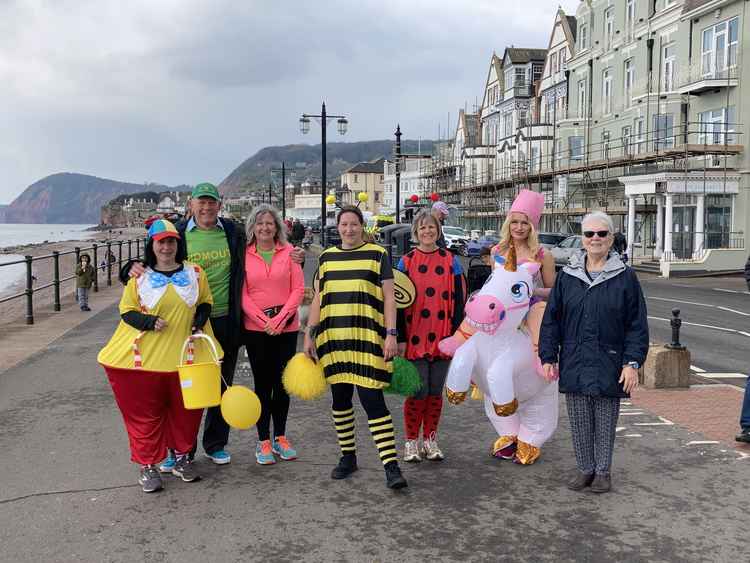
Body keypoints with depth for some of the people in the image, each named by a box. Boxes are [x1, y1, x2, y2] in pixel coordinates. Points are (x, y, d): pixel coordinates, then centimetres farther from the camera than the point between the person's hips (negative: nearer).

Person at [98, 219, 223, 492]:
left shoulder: (195, 272, 4)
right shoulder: (140, 277, 0)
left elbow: (205, 303, 15)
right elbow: (126, 311, 3)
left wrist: (199, 321, -5)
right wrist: (149, 322, -14)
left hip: (186, 354, 2)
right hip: (146, 355, -1)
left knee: (185, 410, 10)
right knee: (146, 412, 4)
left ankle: (182, 457, 29)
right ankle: (148, 465, 18)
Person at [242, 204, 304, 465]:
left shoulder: (288, 252, 2)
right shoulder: (244, 255, 0)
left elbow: (298, 289, -1)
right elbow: (242, 294, -3)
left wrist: (280, 319, -11)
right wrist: (264, 320, -12)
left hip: (286, 327, 1)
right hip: (255, 328, -1)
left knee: (282, 382, 9)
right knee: (263, 383, 4)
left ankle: (280, 437, 22)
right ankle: (263, 441, 14)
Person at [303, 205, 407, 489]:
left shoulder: (377, 254, 2)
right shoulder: (326, 257, 13)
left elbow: (389, 297, -1)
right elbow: (317, 300, 15)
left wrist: (391, 334, -9)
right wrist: (309, 335, 10)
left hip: (367, 339, -4)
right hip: (333, 339, 4)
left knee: (372, 400, -10)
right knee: (340, 399, 10)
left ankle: (391, 465, -7)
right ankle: (348, 456, 25)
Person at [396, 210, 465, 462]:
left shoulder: (451, 261, 6)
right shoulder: (406, 261, 3)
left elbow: (458, 300, 5)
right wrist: (401, 338, -4)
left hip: (443, 338, 2)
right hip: (415, 338, -1)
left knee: (435, 391, 9)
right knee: (418, 391, -2)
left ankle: (430, 440, 23)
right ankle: (411, 441, 15)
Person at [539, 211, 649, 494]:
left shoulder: (625, 277, -1)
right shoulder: (567, 276, 5)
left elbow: (637, 324, -1)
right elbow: (551, 319, 7)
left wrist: (632, 362, -8)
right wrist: (548, 357, 2)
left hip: (609, 366, -2)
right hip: (574, 365, 2)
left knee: (606, 423, 10)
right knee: (579, 422, 10)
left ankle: (603, 471, 26)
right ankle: (585, 468, 25)